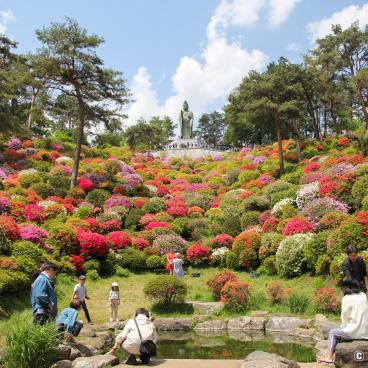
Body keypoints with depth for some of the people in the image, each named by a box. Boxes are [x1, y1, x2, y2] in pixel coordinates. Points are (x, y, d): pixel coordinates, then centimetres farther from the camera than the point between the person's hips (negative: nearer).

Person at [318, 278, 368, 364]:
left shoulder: (347, 298, -13)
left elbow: (344, 316, -6)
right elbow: (361, 313, 12)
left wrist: (344, 326, 14)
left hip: (355, 332, -7)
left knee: (333, 332, 16)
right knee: (341, 330, 27)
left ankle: (329, 357, 20)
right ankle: (332, 354, 29)